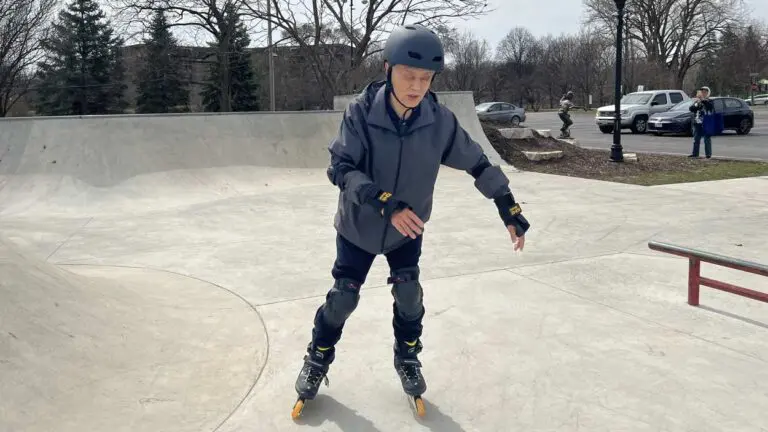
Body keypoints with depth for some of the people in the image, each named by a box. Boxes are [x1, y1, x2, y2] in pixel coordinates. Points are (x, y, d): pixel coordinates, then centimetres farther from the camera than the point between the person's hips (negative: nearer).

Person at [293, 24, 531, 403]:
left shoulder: (440, 120, -20)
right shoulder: (362, 111, -26)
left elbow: (477, 163, -8)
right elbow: (341, 168, -31)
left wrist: (509, 209, -7)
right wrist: (386, 205, -43)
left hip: (407, 229, 2)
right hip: (358, 224, -1)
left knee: (409, 294, 1)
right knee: (343, 297, 3)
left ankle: (407, 357, 30)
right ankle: (318, 358, 30)